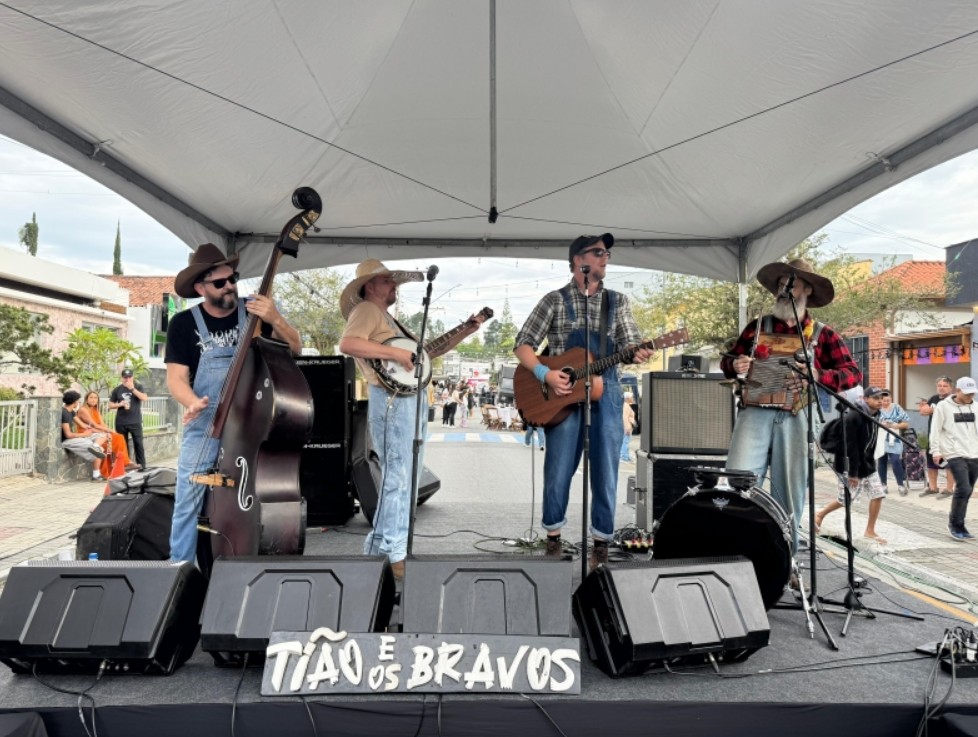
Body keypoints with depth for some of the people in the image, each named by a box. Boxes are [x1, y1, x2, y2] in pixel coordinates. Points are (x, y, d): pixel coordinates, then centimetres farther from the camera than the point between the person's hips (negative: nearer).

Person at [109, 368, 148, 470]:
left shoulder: (138, 387, 2)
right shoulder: (117, 390, 7)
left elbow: (144, 398, -14)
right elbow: (110, 405, 9)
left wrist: (132, 388, -19)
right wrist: (120, 404, -10)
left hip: (135, 422, -2)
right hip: (121, 423, 2)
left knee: (138, 444, -3)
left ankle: (142, 466, 0)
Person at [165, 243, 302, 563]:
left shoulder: (254, 310, -1)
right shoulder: (183, 324, -4)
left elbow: (295, 348, -4)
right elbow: (176, 377, -7)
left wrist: (275, 320, -22)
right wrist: (194, 403, -27)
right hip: (204, 427, -1)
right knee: (188, 503, 2)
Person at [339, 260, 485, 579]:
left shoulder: (389, 318, 25)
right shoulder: (366, 310, -4)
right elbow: (347, 344, -24)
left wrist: (464, 332, 17)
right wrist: (395, 353, -23)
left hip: (410, 397, 10)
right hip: (391, 398, -10)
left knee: (408, 474, 15)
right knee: (397, 475, -9)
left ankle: (382, 543, 26)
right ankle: (392, 552, 0)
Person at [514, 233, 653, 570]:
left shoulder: (618, 301, 12)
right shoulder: (555, 300, 3)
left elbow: (629, 344, 6)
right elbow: (523, 345, 1)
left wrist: (638, 354, -18)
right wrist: (544, 373, -15)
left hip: (605, 391, 2)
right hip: (562, 393, -2)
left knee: (605, 470, 4)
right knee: (558, 469, 3)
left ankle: (601, 541, 18)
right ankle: (553, 535, 21)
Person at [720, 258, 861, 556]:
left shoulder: (822, 334, 10)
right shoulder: (757, 326, 14)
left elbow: (854, 373, 5)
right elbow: (727, 360, 19)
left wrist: (817, 376, -13)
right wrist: (735, 365, -5)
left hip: (794, 419, 0)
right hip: (754, 413, 1)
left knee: (789, 493, 4)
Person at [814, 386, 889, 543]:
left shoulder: (875, 415, 3)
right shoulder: (853, 417, -23)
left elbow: (871, 443, 12)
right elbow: (850, 447, -24)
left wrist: (869, 463, 11)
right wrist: (853, 473, -22)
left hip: (867, 464, 8)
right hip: (848, 464, -8)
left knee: (878, 495, 2)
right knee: (846, 499, 3)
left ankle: (870, 531, 13)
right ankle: (820, 515, 26)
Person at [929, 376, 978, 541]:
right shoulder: (944, 406, -4)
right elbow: (935, 430, -4)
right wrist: (936, 451, -8)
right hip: (955, 455, -5)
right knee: (963, 489, -15)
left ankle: (958, 526, 21)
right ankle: (955, 525, 0)